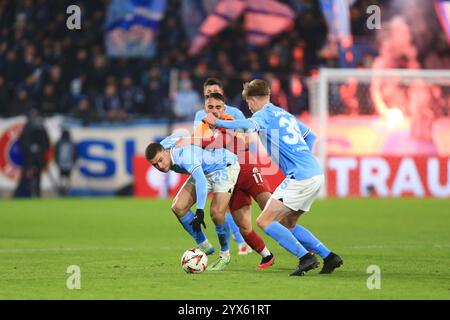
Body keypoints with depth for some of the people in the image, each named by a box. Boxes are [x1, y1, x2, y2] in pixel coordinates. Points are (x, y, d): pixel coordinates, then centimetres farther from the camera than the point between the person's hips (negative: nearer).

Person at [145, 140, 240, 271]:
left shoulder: (184, 157, -37)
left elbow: (201, 181, -48)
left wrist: (199, 211, -52)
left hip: (225, 166, -9)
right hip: (205, 171, 9)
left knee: (216, 212, -24)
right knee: (178, 207, -6)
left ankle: (224, 255, -1)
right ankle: (204, 246, 9)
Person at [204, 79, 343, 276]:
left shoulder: (264, 114, -2)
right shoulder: (285, 114, 23)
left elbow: (249, 126, -25)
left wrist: (217, 122, -16)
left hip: (300, 177, -9)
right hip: (316, 173, 9)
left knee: (264, 221, -7)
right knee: (288, 225, 20)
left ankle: (306, 258, -14)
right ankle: (329, 257, 13)